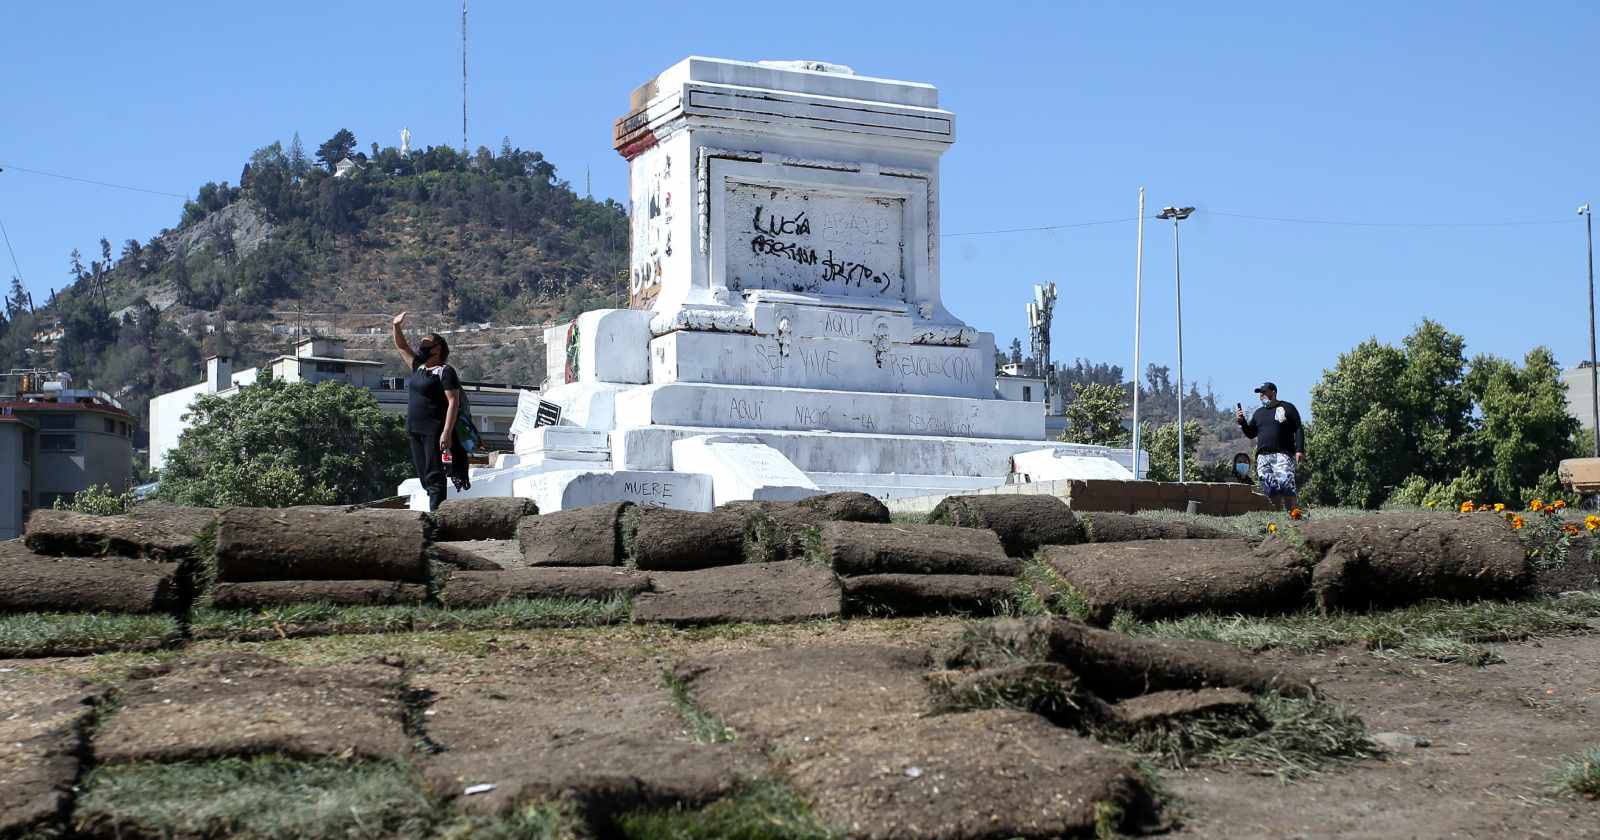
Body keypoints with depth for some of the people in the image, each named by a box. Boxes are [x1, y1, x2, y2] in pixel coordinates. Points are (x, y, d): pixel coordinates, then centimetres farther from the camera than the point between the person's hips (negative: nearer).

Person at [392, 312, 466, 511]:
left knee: (434, 475, -12)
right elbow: (402, 347, 28)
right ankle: (435, 511, 11)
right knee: (424, 475, 7)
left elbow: (453, 402, -14)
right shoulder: (419, 367, 16)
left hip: (434, 431, -8)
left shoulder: (445, 371, -7)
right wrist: (397, 327, 10)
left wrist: (447, 432, -22)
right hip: (415, 431, 8)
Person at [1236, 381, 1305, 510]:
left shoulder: (1287, 408, 8)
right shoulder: (1258, 413, 24)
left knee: (1285, 483, -22)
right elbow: (1251, 434, 24)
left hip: (1282, 455, -5)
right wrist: (1242, 422, 6)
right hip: (1263, 456, 5)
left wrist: (1299, 450, -9)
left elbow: (1298, 429, 3)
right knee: (1269, 488, -5)